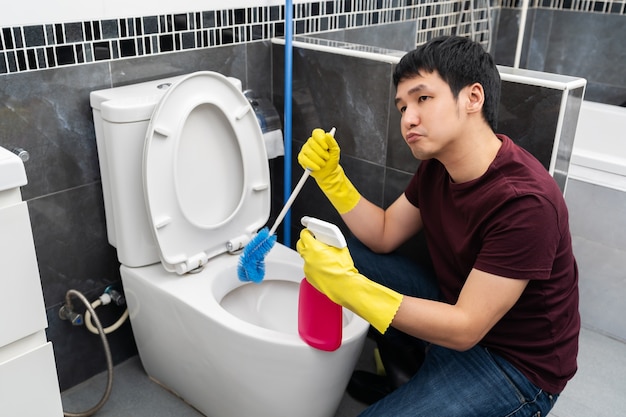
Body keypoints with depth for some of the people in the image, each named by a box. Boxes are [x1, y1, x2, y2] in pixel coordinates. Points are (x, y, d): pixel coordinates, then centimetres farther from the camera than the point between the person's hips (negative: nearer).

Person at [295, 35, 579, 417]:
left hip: (516, 363, -8)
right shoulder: (437, 167, -5)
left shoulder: (526, 202, -30)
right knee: (352, 256, 1)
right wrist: (331, 176, -9)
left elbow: (464, 329, -29)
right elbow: (384, 235, 4)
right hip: (455, 306, 8)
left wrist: (347, 286, -35)